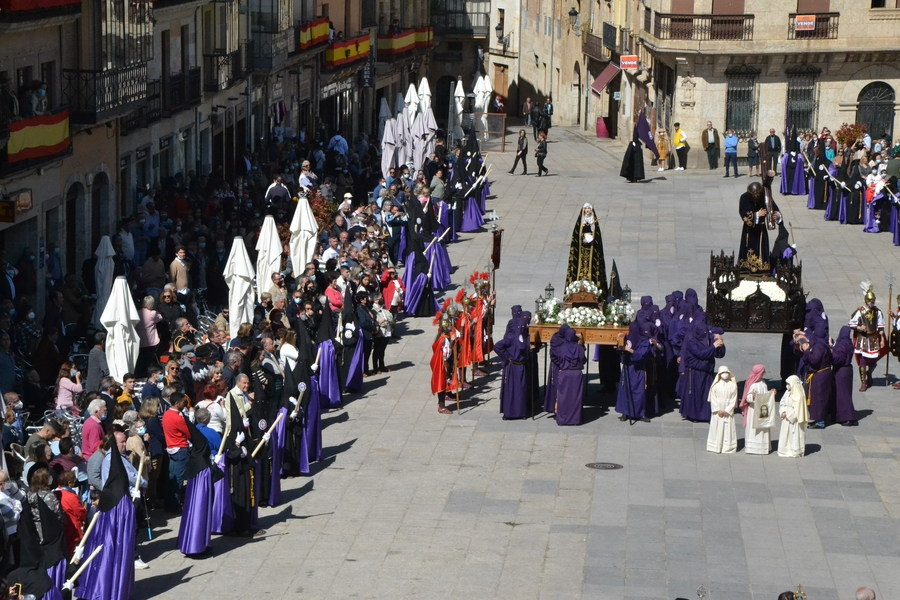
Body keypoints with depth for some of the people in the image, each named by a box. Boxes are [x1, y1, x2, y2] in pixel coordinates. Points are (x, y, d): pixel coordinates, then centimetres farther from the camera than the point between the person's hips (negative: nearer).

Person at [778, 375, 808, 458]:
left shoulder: (798, 395, -19)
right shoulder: (787, 392, 6)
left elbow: (797, 409, -21)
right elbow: (782, 403, 10)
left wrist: (788, 415, -16)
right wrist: (783, 412, -7)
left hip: (794, 420, -8)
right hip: (787, 418, 8)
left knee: (794, 435, -1)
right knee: (785, 434, 13)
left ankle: (795, 451, 7)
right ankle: (787, 450, 22)